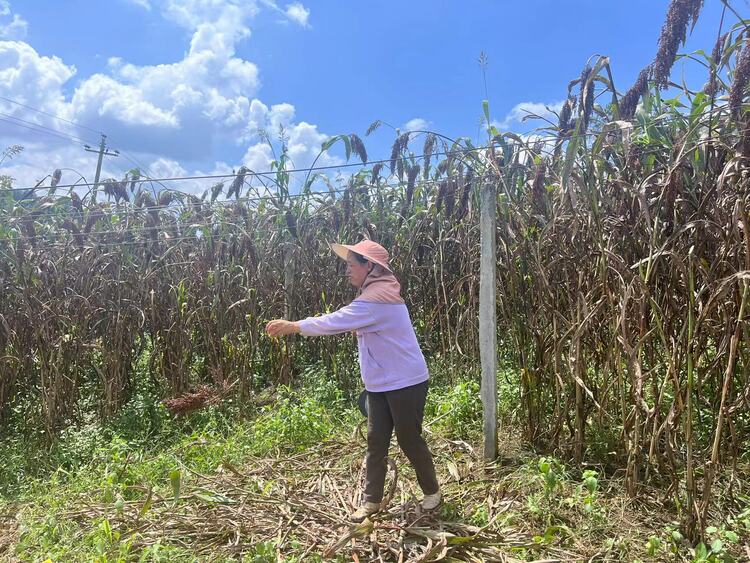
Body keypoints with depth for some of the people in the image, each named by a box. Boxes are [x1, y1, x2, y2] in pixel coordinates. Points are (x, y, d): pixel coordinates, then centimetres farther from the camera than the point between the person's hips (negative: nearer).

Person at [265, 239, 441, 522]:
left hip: (406, 383, -9)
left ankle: (432, 491, 27)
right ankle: (371, 500, 19)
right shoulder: (376, 294, 10)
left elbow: (336, 321, -28)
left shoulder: (377, 298, -23)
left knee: (409, 440, 6)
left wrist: (292, 326, -26)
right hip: (379, 385, 9)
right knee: (375, 441, 9)